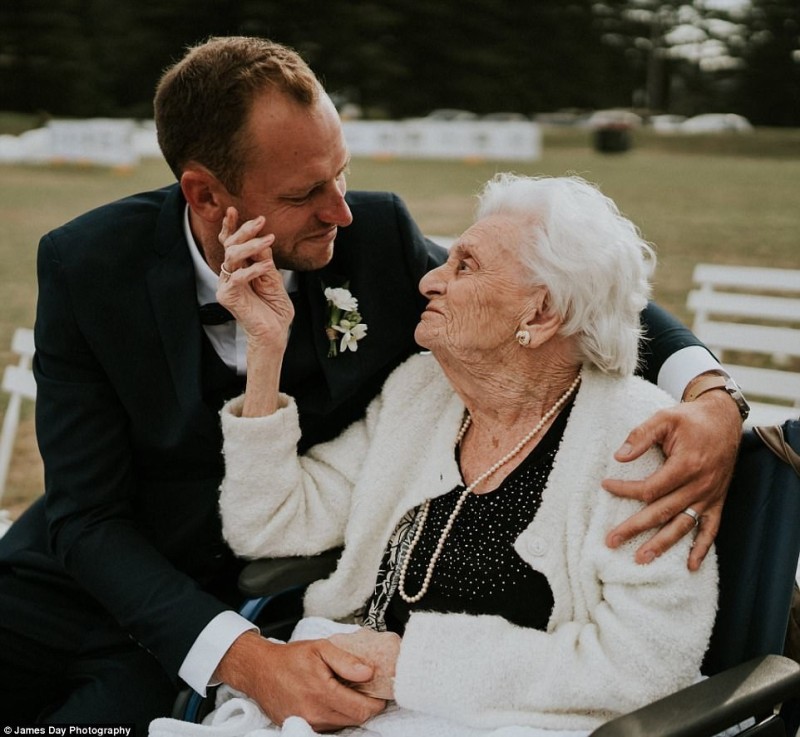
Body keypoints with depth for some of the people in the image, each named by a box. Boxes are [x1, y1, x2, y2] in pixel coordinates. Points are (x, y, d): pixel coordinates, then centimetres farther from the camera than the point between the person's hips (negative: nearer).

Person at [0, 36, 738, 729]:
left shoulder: (375, 240, -13)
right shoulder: (87, 264, -14)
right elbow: (89, 516, -15)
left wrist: (710, 398, -23)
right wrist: (246, 658, -30)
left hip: (251, 601, -1)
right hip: (85, 576, 2)